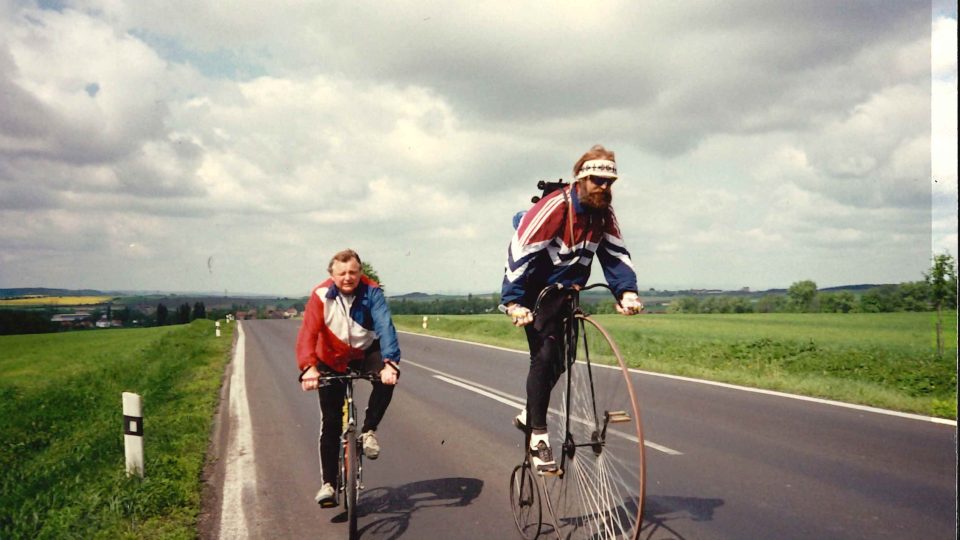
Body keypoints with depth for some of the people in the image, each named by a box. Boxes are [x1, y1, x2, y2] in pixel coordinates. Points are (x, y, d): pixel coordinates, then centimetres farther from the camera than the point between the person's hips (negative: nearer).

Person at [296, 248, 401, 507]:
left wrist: (390, 363, -48)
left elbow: (385, 327, -32)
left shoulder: (372, 292, -21)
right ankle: (328, 483, 11)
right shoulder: (320, 295, -21)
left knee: (388, 377, -32)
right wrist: (308, 368, -48)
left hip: (365, 353, 0)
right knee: (330, 422, -1)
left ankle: (368, 431, -10)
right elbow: (308, 333, -31)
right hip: (332, 361, 0)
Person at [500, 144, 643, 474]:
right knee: (545, 354, -17)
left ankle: (528, 415, 27)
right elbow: (520, 252, -29)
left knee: (560, 359, 6)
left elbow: (616, 255, -2)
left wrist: (627, 291, -19)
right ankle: (538, 436, -9)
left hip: (566, 291, 7)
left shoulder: (603, 214, -3)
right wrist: (513, 301, -36)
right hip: (536, 290, -7)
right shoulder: (554, 208, -24)